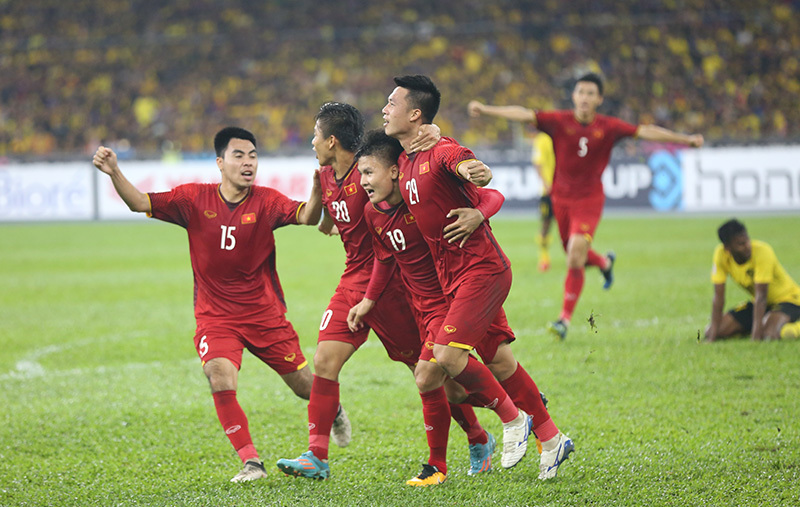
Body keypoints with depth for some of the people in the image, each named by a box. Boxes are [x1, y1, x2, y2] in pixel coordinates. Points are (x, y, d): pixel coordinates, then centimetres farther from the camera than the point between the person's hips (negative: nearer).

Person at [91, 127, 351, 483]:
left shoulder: (266, 201, -9)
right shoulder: (194, 199, -6)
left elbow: (307, 217, -23)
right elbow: (140, 203, -8)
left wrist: (318, 188, -43)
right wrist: (114, 173, -24)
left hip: (265, 313, 0)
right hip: (215, 316, 0)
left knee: (303, 384, 9)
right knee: (220, 375, -27)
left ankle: (334, 410, 47)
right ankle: (251, 462, -17)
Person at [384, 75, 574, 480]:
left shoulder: (441, 152, -16)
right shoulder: (405, 162, 12)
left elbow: (468, 167, -38)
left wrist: (475, 172, -62)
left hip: (481, 269, -9)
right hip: (454, 277, 9)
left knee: (447, 356, -18)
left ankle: (512, 418, 2)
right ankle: (550, 438, 19)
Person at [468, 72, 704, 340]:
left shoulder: (608, 127, -6)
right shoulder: (559, 121, -8)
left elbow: (645, 132, -6)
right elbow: (524, 114, -16)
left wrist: (685, 139, -9)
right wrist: (486, 109, -27)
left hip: (589, 199, -2)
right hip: (561, 197, 2)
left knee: (575, 257, -16)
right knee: (574, 255, 12)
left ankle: (565, 319, -9)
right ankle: (605, 263, 49)